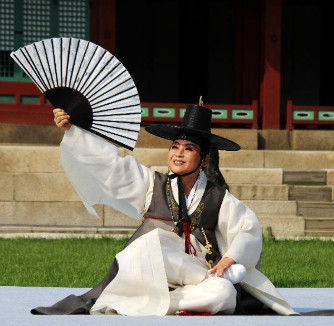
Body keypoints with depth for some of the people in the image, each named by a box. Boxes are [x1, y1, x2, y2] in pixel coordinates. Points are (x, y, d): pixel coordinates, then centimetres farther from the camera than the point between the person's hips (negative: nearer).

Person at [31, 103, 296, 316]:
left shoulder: (219, 198, 12)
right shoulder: (152, 185, 12)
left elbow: (249, 229, 10)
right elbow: (108, 161, 11)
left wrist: (231, 257, -9)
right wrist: (71, 130, 7)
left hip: (193, 277, 1)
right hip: (145, 276, -1)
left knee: (224, 293, -33)